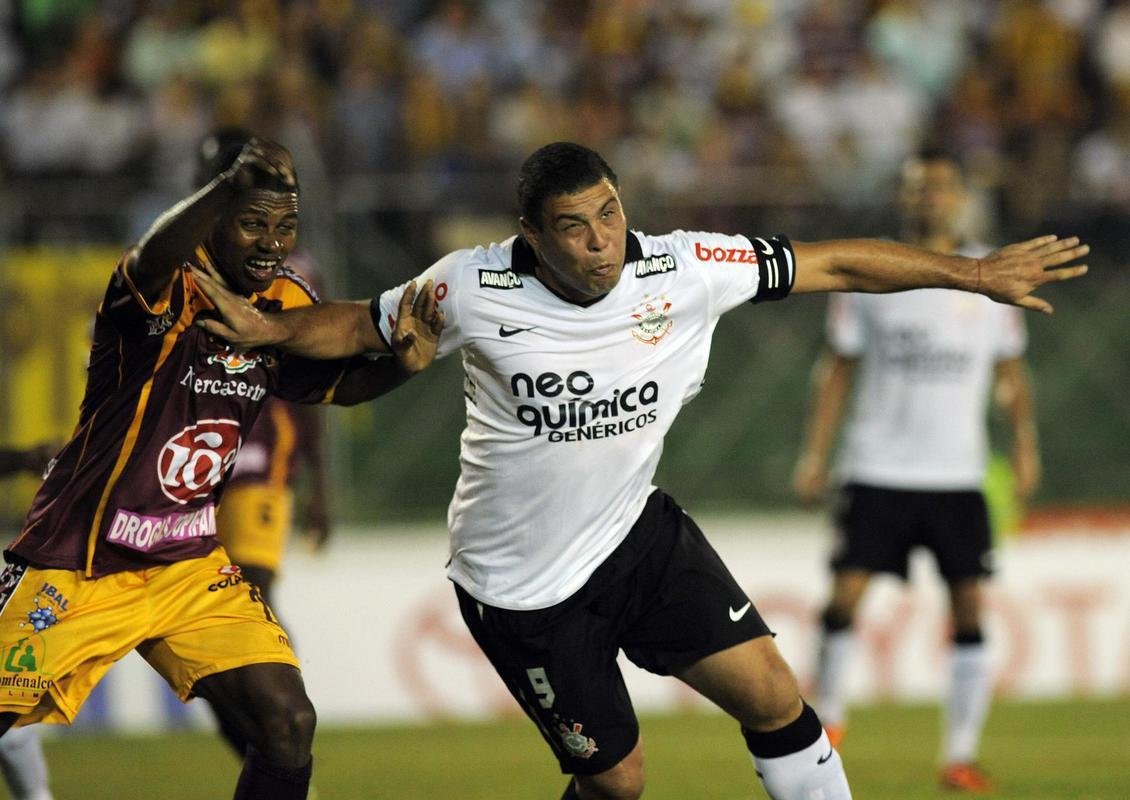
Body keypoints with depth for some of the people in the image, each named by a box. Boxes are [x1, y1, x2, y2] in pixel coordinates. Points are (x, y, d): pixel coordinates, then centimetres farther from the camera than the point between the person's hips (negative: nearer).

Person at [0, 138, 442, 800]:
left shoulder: (288, 305, -1)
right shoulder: (172, 292, -21)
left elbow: (335, 383, 15)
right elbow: (152, 261, -44)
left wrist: (401, 364, -8)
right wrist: (228, 186, -63)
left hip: (191, 568, 5)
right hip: (76, 566, -5)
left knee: (288, 730, -8)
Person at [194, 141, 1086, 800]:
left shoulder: (683, 271, -15)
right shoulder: (473, 289, -19)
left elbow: (835, 264, -8)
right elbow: (361, 326, -2)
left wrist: (978, 272, -6)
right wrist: (268, 330, -21)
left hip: (636, 532, 3)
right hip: (522, 578, -3)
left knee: (771, 694, -4)